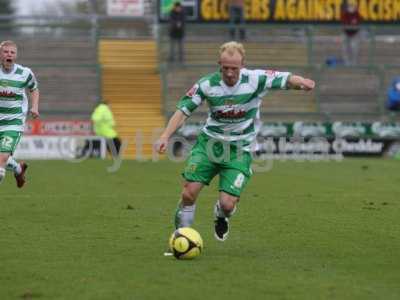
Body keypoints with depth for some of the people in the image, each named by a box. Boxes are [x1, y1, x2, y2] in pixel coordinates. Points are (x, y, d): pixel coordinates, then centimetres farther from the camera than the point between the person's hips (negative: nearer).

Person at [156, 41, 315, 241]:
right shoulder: (207, 84, -9)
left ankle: (221, 217, 27)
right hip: (209, 143, 1)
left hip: (239, 150, -1)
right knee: (189, 193, -14)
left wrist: (301, 82, -39)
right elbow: (183, 111, -5)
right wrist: (165, 137, -17)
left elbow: (287, 79, -15)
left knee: (227, 204, -12)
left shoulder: (255, 80, -13)